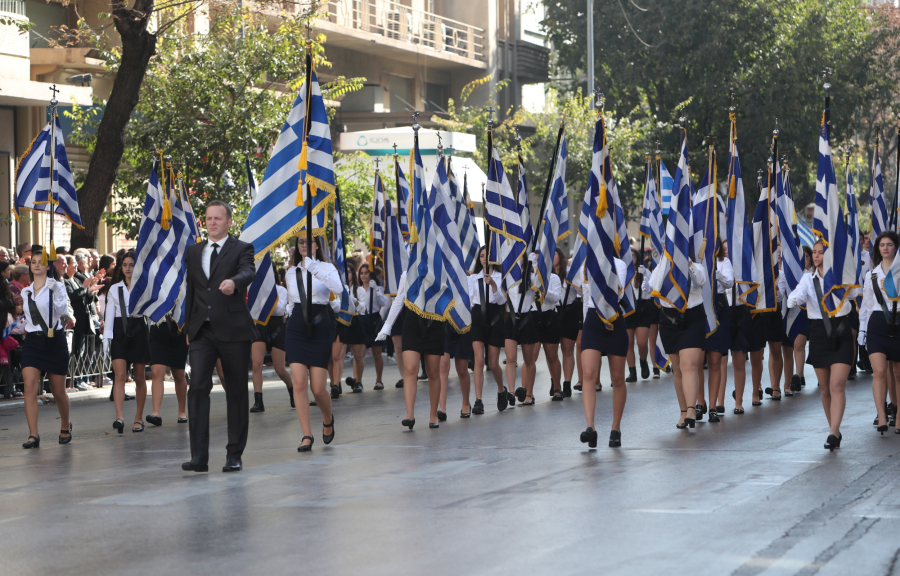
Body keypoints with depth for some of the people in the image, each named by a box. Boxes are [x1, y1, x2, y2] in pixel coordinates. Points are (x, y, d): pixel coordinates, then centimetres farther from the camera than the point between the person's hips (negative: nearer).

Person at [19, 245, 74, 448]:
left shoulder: (56, 287, -2)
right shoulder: (26, 292, 12)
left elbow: (62, 310, -20)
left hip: (54, 342, -3)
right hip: (32, 342, 3)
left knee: (58, 392, 7)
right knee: (30, 388, -15)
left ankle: (65, 426, 33)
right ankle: (33, 435, -18)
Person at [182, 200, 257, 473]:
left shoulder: (241, 249, 2)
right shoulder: (193, 252, 16)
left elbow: (248, 272, -20)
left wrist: (233, 281, -42)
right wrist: (188, 326, 16)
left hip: (233, 330, -3)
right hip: (202, 332, 3)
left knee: (236, 392, 4)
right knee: (197, 387, -12)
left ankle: (235, 455, 13)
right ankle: (199, 456, -16)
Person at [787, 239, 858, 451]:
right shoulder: (809, 278, 6)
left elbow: (853, 292, -17)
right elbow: (793, 299, -9)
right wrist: (796, 300, -30)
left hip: (841, 332, -3)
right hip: (819, 332, 3)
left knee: (837, 385, -15)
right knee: (825, 389, 8)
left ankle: (833, 433, -21)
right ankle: (835, 431, 22)